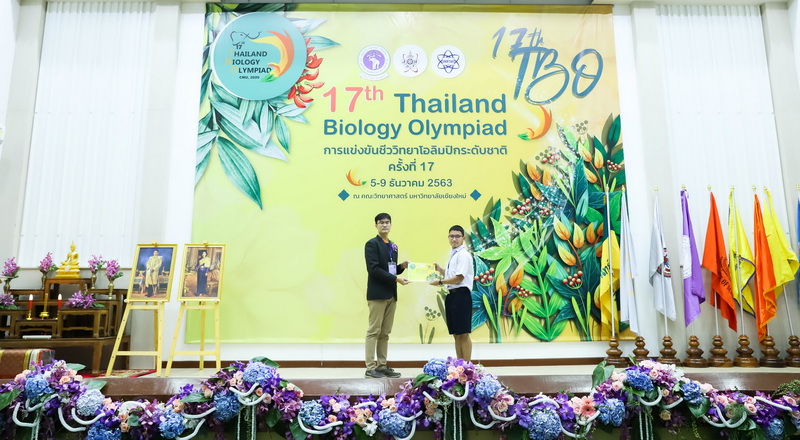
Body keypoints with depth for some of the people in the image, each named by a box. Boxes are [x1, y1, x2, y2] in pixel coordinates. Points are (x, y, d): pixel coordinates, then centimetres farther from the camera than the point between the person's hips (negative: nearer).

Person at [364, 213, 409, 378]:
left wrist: (401, 266, 1)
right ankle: (370, 368, 2)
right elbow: (374, 269, -16)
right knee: (374, 331, -3)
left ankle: (382, 366, 16)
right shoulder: (372, 244, -6)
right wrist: (395, 279, -18)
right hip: (377, 294, -7)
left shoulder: (393, 246, 17)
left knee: (385, 333, 10)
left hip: (391, 294, 7)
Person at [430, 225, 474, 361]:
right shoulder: (453, 255, 17)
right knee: (456, 334, 14)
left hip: (461, 295, -9)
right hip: (451, 295, 9)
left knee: (463, 334, -3)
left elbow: (459, 278, -16)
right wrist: (439, 269, 12)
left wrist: (440, 282, -10)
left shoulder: (463, 255, -11)